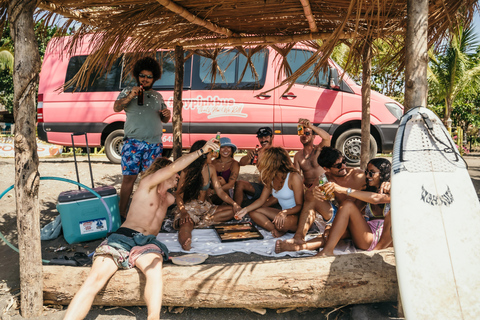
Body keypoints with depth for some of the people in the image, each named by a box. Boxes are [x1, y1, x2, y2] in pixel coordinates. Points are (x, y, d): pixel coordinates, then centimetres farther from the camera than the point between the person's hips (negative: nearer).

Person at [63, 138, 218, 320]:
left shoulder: (170, 199, 29)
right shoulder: (147, 184, 11)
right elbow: (173, 167, -4)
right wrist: (201, 150, -4)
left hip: (147, 243, 4)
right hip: (123, 237, -3)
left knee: (154, 270, -35)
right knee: (96, 278, -29)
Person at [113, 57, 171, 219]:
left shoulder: (157, 96, 21)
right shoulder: (128, 91, 11)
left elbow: (164, 120, 24)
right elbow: (116, 108, -2)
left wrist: (167, 115, 1)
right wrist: (130, 96, -16)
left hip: (154, 144, 3)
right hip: (133, 143, -3)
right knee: (129, 177, -7)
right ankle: (122, 211, 0)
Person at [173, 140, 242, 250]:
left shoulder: (211, 168, 5)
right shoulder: (188, 171, -10)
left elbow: (219, 191, 6)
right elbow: (179, 194, -12)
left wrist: (233, 203, -10)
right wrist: (183, 212, -31)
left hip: (205, 207, 6)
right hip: (188, 207, -6)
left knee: (232, 210, -10)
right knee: (186, 224, -38)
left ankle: (201, 222, -23)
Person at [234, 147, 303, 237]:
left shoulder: (293, 177, -18)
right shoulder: (271, 179, 5)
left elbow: (300, 205, -18)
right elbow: (261, 200, 11)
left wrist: (285, 212, -35)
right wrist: (246, 209, -1)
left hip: (298, 216, -8)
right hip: (284, 213, 8)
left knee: (280, 223, -39)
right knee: (254, 212, -4)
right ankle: (276, 231, -21)